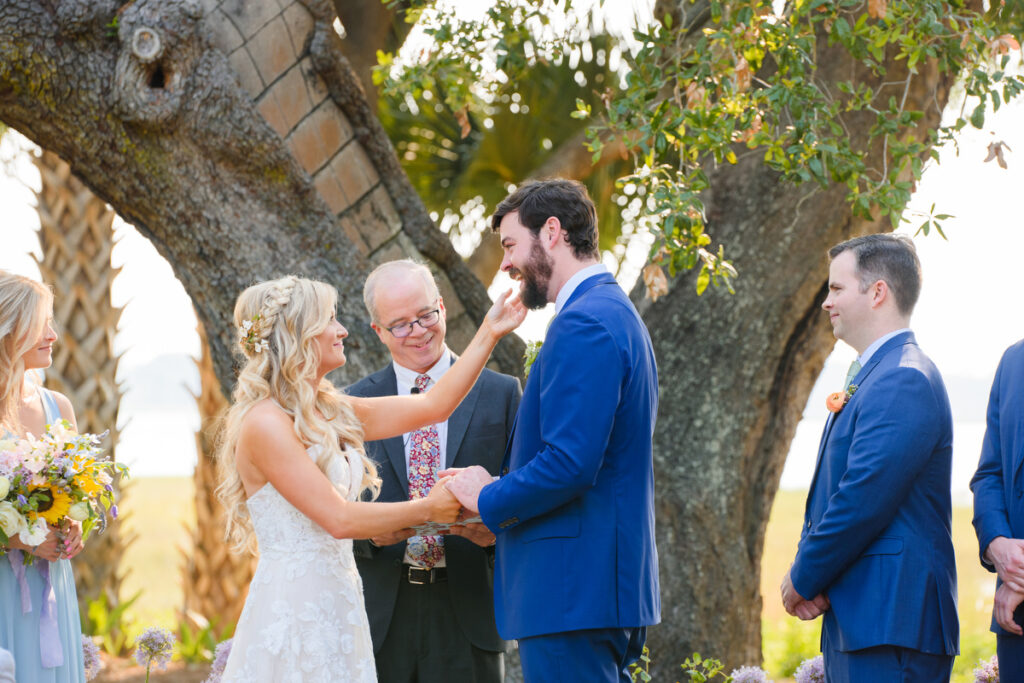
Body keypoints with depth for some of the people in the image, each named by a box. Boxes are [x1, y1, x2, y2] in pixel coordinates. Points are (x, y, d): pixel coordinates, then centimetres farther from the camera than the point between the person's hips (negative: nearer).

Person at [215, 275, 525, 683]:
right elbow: (338, 519, -15)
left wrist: (489, 333, 15)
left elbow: (434, 405, 15)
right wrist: (428, 509, -5)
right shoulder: (265, 423, -13)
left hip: (335, 610, 8)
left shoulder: (331, 412, 13)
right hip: (294, 612, -8)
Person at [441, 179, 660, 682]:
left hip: (572, 592, -11)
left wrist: (490, 501, -7)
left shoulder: (583, 324, -14)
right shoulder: (616, 312, 19)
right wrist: (500, 495, 13)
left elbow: (570, 465, -22)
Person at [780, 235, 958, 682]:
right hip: (854, 618, 10)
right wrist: (805, 571, 3)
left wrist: (803, 580, -9)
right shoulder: (870, 377, 19)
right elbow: (829, 491, 20)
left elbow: (864, 501, -21)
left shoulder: (904, 381, -15)